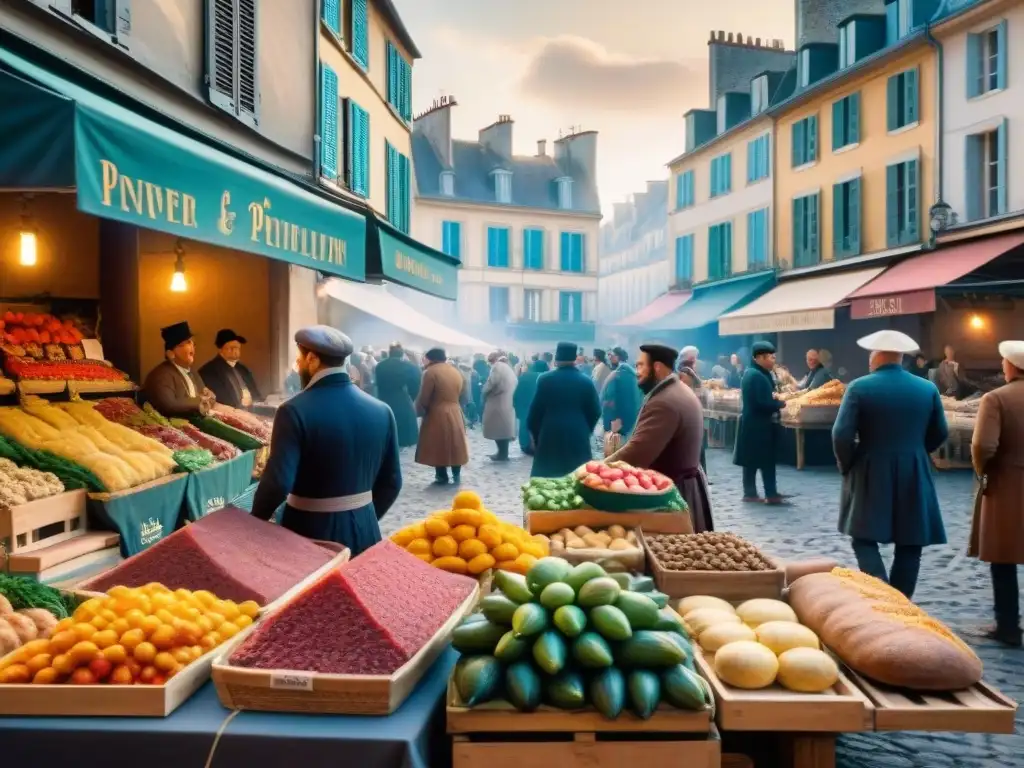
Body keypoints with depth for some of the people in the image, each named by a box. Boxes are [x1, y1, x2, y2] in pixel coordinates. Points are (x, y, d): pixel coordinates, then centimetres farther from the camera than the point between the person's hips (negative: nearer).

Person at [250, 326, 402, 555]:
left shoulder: (295, 411, -16)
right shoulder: (381, 411, -3)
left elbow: (278, 483, -22)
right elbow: (392, 482, 3)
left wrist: (255, 522, -3)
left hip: (310, 533, -4)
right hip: (364, 532, 4)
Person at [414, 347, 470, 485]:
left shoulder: (431, 372, -12)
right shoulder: (456, 371, 10)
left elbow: (424, 397, -11)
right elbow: (461, 394, 13)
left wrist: (420, 410, 4)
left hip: (437, 415, -7)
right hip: (455, 413, 7)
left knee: (438, 446, 2)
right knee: (454, 444, 12)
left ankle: (442, 477, 5)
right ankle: (457, 476, 16)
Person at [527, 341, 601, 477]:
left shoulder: (545, 379, -4)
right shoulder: (586, 381, 0)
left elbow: (535, 410, 0)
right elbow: (595, 411, 2)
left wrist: (534, 433, 13)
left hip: (550, 437, -1)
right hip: (578, 437, 1)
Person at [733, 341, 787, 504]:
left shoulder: (750, 372, 13)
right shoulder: (758, 376, -19)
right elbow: (764, 403, -25)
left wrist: (774, 398, 3)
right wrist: (780, 404, -8)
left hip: (751, 423, 10)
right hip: (758, 425, -10)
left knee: (751, 461, 12)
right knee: (766, 461, -4)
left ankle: (750, 493, 16)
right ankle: (771, 494, 0)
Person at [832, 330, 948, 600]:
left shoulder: (860, 387, -10)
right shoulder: (927, 388, 2)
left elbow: (841, 434, -14)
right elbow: (939, 434, 10)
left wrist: (847, 465, 2)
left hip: (871, 474, -3)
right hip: (914, 476, 3)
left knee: (864, 537, 6)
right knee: (909, 544, 10)